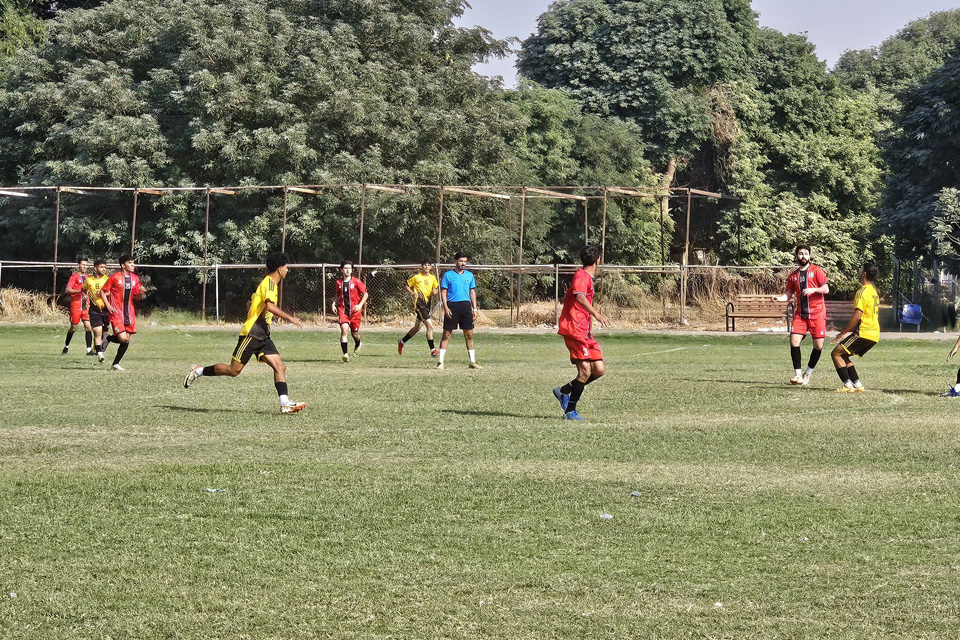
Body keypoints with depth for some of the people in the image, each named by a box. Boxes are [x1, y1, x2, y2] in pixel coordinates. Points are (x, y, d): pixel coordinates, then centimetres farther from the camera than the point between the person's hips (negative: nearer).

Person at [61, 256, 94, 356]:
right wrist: (79, 291, -25)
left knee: (88, 326, -8)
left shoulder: (86, 277, 14)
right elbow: (67, 290, -16)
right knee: (73, 327, 4)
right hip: (76, 305, -5)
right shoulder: (74, 276, -6)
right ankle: (66, 346, 25)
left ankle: (89, 349, -10)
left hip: (86, 306, 5)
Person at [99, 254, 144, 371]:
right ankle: (107, 339, 14)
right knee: (123, 338, -17)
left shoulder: (135, 278, 9)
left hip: (129, 313, 6)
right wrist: (108, 306, -11)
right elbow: (102, 292, -1)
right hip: (117, 313, -6)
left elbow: (136, 297, 15)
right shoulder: (115, 277, -7)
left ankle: (115, 364, 16)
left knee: (126, 340, 3)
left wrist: (140, 293, -8)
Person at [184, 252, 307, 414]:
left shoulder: (268, 282, 18)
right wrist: (289, 318, -29)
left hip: (262, 336, 10)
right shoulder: (269, 283, -12)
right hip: (251, 333, -10)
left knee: (280, 367, -5)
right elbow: (269, 305, -28)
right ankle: (199, 371, 13)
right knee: (234, 370, -4)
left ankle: (285, 404, -12)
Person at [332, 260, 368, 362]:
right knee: (344, 329, -20)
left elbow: (365, 294, 0)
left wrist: (360, 305, -13)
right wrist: (334, 303, 6)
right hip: (342, 309, 1)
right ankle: (345, 354, -21)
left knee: (355, 332, 9)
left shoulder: (356, 282, -5)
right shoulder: (339, 282, 5)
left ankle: (358, 345, 47)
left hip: (355, 310, -1)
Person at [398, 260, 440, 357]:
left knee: (417, 327, 17)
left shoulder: (432, 277, 10)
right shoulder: (416, 276, -3)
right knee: (430, 326, -18)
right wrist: (413, 293, -14)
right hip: (419, 303, -7)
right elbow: (407, 286, 4)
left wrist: (435, 291, -3)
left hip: (428, 303, 7)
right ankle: (432, 350, -15)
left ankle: (401, 342, 37)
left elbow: (436, 287, 20)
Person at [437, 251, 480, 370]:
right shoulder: (448, 275, 1)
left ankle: (472, 361, 9)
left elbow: (472, 292, 16)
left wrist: (475, 308, 9)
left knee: (469, 334, 4)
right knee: (446, 334, -3)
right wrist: (445, 307, -11)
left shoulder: (469, 275, 12)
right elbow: (443, 292, -1)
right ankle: (441, 362, -1)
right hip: (452, 306, -3)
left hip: (466, 306, 3)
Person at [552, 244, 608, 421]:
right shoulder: (582, 276, -10)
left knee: (598, 370, 1)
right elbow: (579, 297, -30)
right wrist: (595, 313, -41)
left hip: (585, 332, 10)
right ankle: (570, 411, -8)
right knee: (585, 370, -16)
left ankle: (564, 391, 16)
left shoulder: (587, 277, 20)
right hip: (574, 330, -10)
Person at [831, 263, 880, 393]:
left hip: (863, 333, -9)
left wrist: (843, 333, -13)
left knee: (836, 353, -4)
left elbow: (857, 316, -20)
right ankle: (858, 385, 10)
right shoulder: (874, 291, 17)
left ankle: (848, 386, -11)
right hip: (874, 335, 9)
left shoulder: (862, 292, -13)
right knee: (843, 355, 17)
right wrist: (851, 329, 23)